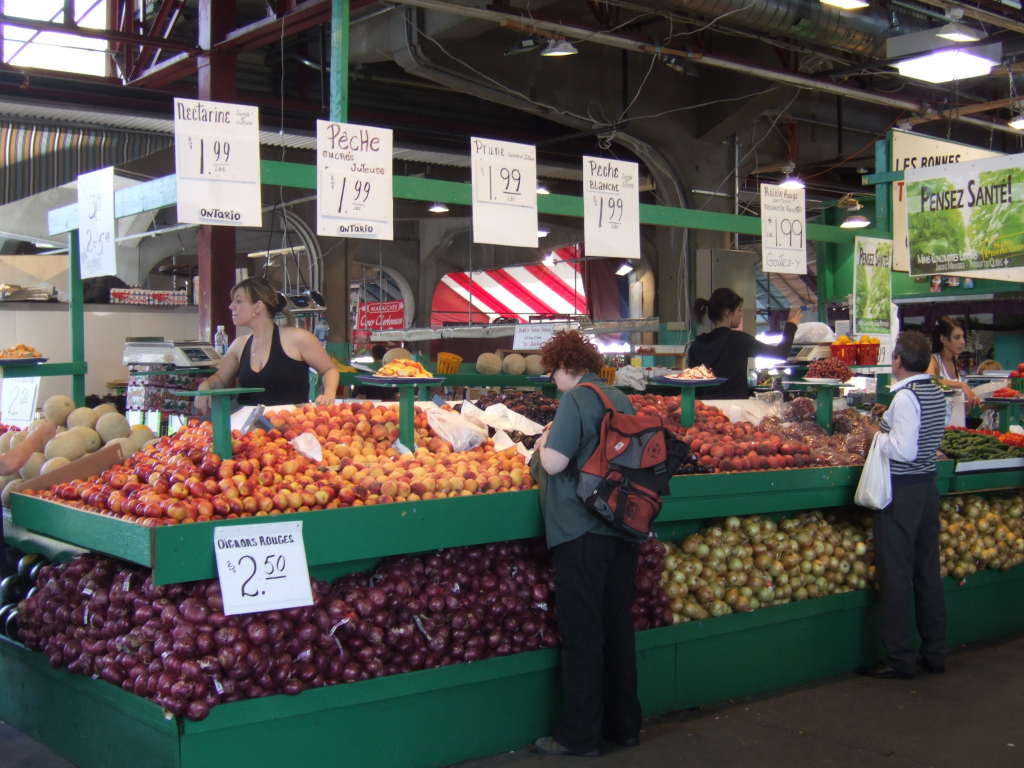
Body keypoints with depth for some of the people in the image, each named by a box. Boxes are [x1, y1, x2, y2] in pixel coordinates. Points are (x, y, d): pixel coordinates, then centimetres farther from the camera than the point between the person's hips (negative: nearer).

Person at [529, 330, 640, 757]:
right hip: (622, 529, 7)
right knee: (618, 626, 14)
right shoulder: (620, 399, 10)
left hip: (580, 531, -7)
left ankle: (579, 734, 7)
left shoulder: (576, 399, -12)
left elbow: (554, 463, -20)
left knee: (582, 634, 0)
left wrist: (544, 442, 2)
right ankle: (624, 725, 23)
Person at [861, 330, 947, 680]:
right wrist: (889, 427, 17)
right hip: (929, 484, 9)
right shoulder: (937, 393, 8)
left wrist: (876, 436, -8)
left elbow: (904, 450, -24)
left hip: (902, 490, -9)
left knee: (896, 575, -1)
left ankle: (900, 660, 5)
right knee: (928, 571, 14)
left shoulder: (905, 396, -18)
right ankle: (934, 654, 23)